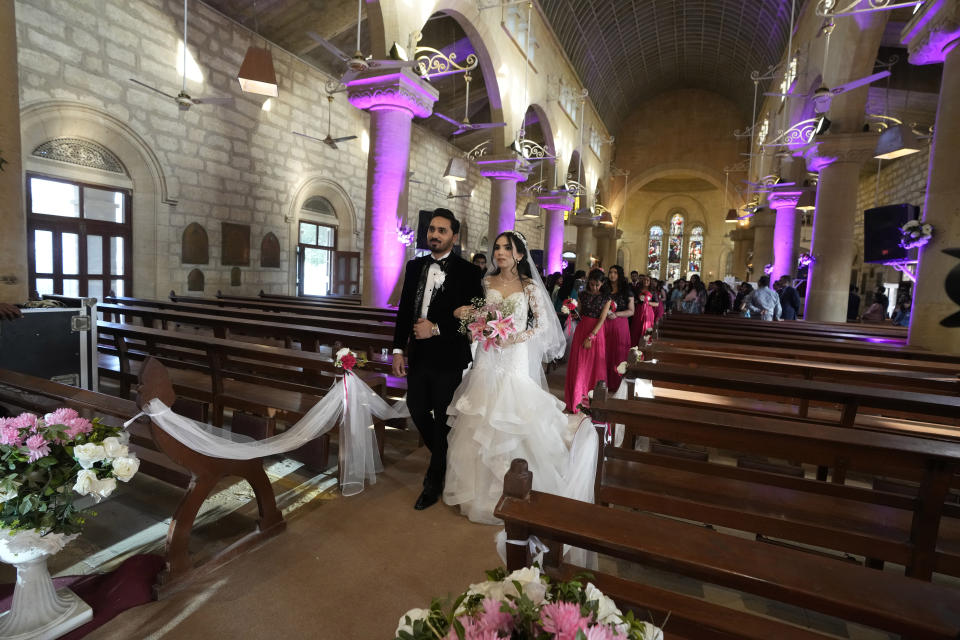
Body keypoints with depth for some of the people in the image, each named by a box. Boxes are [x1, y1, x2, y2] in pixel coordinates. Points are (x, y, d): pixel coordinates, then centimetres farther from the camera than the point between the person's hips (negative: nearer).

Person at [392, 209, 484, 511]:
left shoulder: (467, 272, -7)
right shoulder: (414, 266, 7)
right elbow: (404, 310, 8)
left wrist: (436, 328, -18)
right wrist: (398, 349, 4)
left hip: (448, 358, -5)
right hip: (418, 355, 5)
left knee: (442, 418, 7)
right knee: (417, 410, 15)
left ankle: (435, 480, 28)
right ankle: (443, 455, 44)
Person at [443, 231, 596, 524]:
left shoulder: (530, 287, -4)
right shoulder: (485, 283, 7)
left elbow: (543, 324, -4)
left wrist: (515, 338, -17)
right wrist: (465, 314, -7)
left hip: (516, 360, -3)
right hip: (487, 360, 4)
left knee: (514, 425, 1)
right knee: (482, 425, 9)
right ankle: (481, 485, 28)